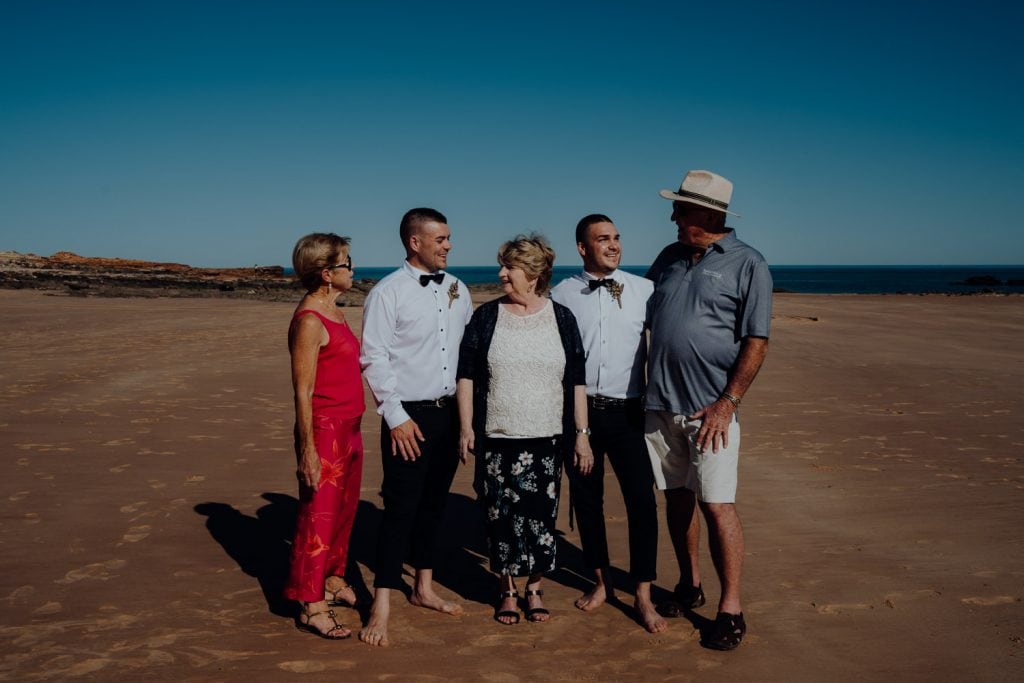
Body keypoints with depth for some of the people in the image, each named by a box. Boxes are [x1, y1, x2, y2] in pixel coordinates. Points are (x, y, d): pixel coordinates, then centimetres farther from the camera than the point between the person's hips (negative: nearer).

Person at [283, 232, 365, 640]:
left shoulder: (334, 313, 10)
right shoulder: (309, 321, -17)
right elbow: (303, 392, -18)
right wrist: (308, 451, -19)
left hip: (348, 429, 9)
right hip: (324, 430, -9)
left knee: (344, 511, 19)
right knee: (319, 517, 1)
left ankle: (333, 582, 35)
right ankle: (311, 606, 13)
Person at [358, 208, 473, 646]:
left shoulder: (457, 289, 8)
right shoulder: (388, 292, -9)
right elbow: (374, 359, -12)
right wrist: (396, 417, -14)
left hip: (450, 412, 6)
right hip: (409, 416, -5)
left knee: (434, 503, 15)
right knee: (401, 508, -4)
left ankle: (424, 588, 30)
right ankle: (381, 606, 6)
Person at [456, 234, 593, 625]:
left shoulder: (562, 318, 3)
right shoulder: (486, 317, 2)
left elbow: (577, 381, 4)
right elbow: (467, 375, 3)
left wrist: (581, 434, 1)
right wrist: (466, 428, -2)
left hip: (547, 439, 0)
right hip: (497, 437, 0)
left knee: (541, 515, 4)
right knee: (502, 515, 4)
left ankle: (534, 589, 23)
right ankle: (508, 591, 21)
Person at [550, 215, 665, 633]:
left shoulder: (645, 290, 1)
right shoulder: (562, 294, 3)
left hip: (628, 411, -1)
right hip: (579, 409, 1)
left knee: (641, 499, -4)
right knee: (585, 498, 11)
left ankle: (643, 596, 10)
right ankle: (601, 581, 30)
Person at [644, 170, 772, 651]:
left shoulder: (747, 265, -5)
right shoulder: (669, 258, 12)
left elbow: (756, 343, -8)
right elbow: (641, 318, 19)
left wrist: (728, 402, -16)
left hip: (711, 409, -5)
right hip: (661, 403, 6)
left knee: (716, 504, -5)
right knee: (677, 497, 13)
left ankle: (731, 608, 8)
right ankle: (689, 585, 29)